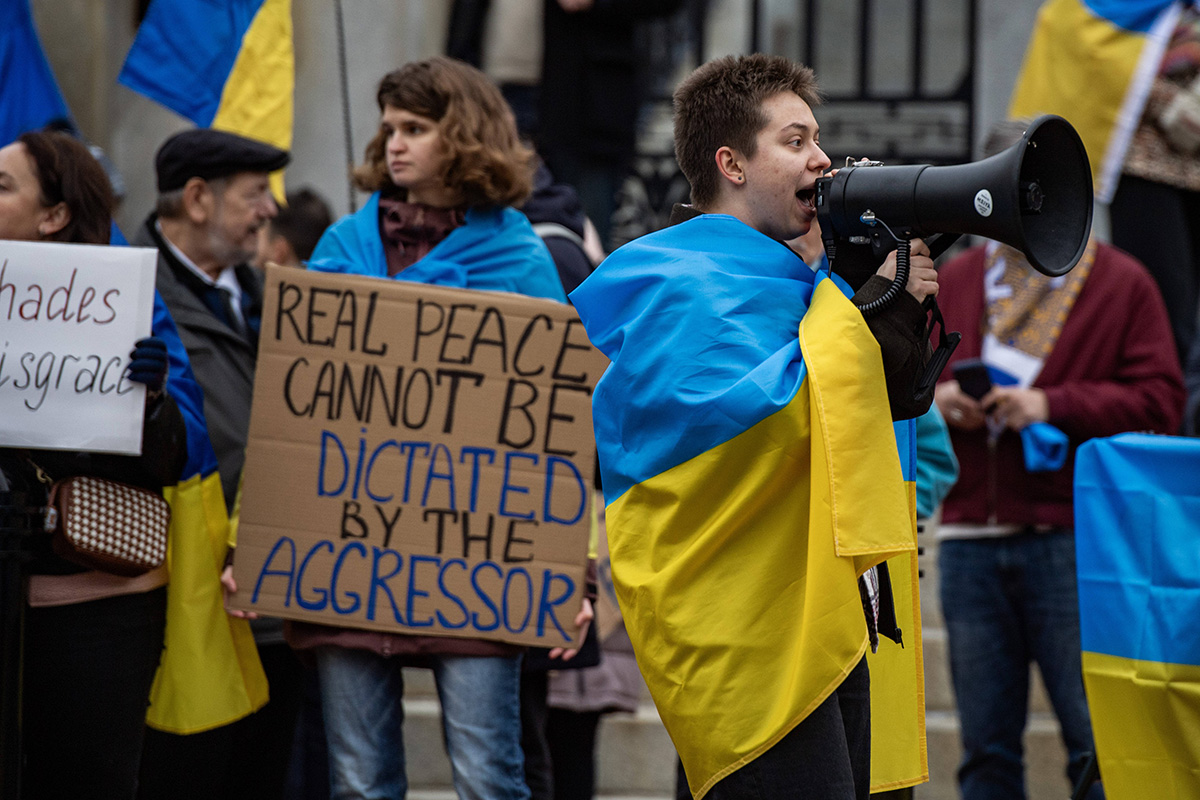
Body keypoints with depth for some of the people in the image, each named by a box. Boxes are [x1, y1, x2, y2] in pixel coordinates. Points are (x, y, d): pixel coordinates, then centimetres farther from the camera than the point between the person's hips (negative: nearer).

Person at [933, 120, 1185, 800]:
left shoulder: (1121, 283, 3)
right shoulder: (957, 280, 15)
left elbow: (1160, 403, -4)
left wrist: (1054, 405, -14)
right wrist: (933, 398, -3)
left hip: (1072, 541, -4)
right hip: (969, 539, 4)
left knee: (1094, 738, -5)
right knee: (987, 745, 7)